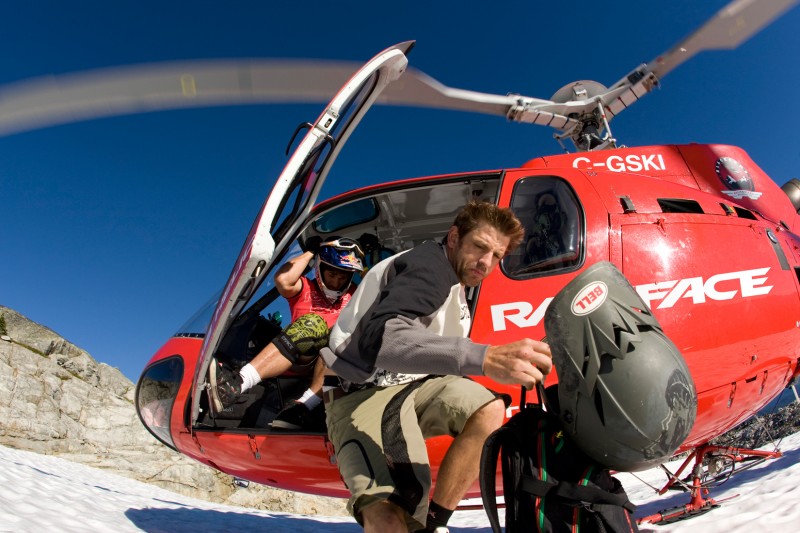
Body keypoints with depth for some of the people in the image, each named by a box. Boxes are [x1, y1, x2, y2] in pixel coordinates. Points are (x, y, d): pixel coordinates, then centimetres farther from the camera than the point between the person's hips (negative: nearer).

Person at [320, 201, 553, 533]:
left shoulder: (455, 287, 15)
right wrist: (485, 358, -47)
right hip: (364, 393, -9)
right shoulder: (431, 263, -17)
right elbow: (382, 338, -36)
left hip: (412, 384, 9)